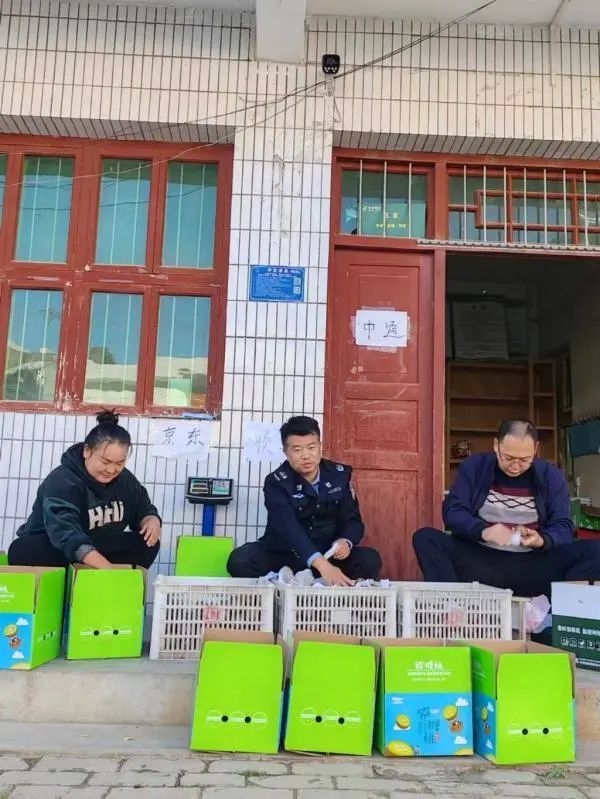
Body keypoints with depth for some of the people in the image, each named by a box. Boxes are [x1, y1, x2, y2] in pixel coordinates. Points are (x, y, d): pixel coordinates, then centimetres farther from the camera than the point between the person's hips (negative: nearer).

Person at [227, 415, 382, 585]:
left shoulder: (340, 475, -1)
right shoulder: (277, 482, -15)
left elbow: (352, 519, 1)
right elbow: (289, 528, -31)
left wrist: (346, 542, -25)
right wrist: (321, 565, -46)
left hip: (329, 554, 3)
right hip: (283, 556, -2)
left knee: (370, 560, -24)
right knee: (240, 560, -29)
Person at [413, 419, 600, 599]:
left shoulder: (551, 476, 6)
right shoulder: (473, 467, 4)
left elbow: (563, 526, 2)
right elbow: (452, 511, -3)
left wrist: (543, 540, -21)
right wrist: (482, 531, -22)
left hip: (533, 565, 1)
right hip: (480, 560, 0)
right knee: (425, 538, -24)